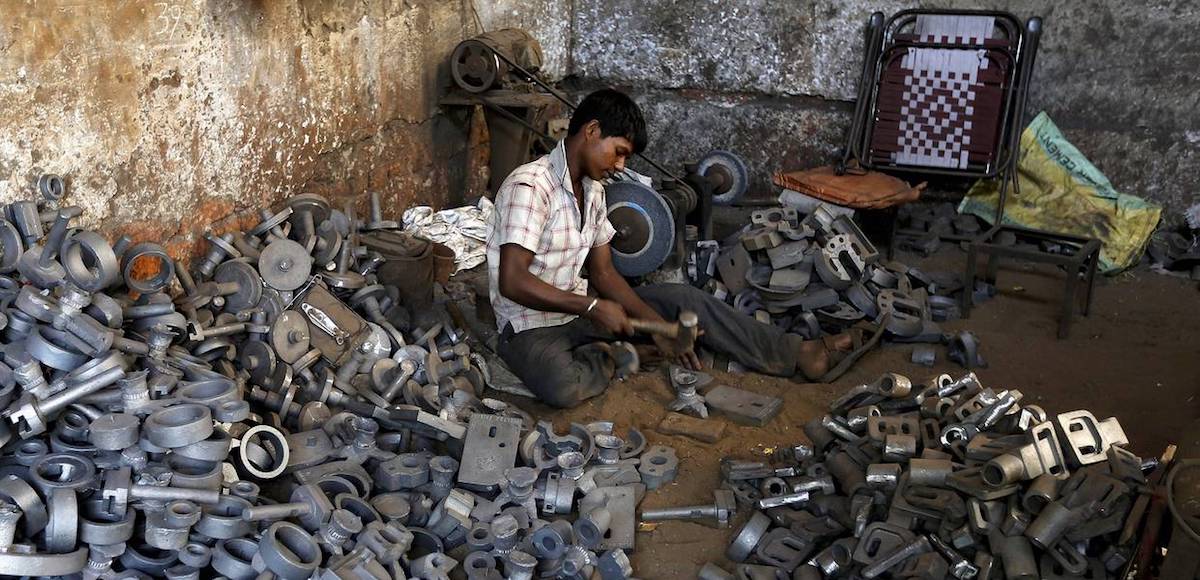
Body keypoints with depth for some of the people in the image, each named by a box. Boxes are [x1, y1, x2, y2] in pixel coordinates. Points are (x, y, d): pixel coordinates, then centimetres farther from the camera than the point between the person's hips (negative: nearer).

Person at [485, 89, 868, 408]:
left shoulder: (591, 189, 6)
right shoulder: (529, 187, -23)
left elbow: (603, 271, 6)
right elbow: (512, 283, -29)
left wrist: (657, 324, -6)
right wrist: (591, 307, -26)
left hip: (579, 309, 8)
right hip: (531, 325, -8)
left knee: (681, 298, 0)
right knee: (564, 388, -40)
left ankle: (799, 355, 3)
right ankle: (606, 359, -6)